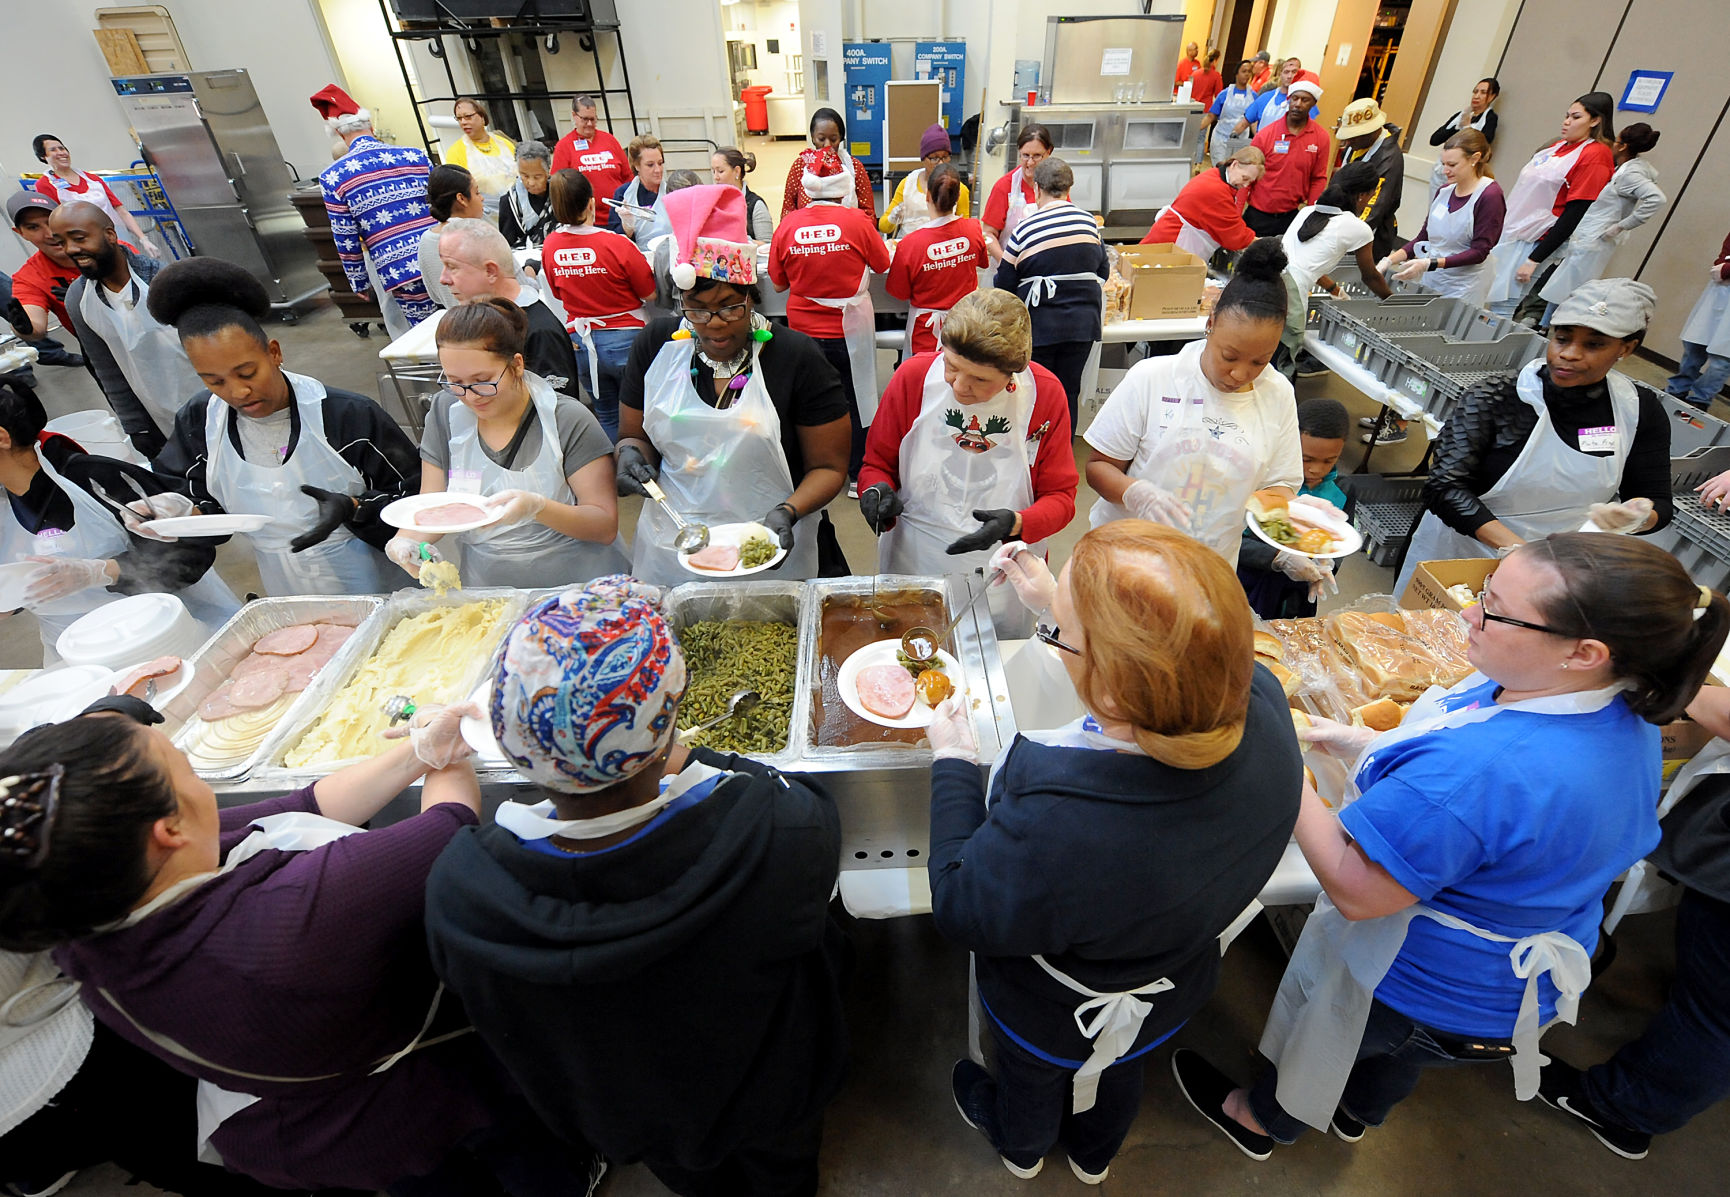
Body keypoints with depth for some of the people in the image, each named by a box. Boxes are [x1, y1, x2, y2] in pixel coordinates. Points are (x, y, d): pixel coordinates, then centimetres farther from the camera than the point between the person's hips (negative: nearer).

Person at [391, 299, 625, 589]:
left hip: (575, 589, -4)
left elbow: (606, 526, -13)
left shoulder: (569, 421, -9)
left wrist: (536, 506, -28)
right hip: (484, 591, 4)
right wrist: (406, 542, -13)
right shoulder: (445, 415, 5)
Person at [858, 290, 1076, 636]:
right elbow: (876, 463, 2)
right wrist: (877, 491, -21)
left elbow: (1060, 497, -4)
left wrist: (1016, 523, -25)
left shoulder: (1045, 394, -10)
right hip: (912, 565, 1)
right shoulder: (913, 376, -10)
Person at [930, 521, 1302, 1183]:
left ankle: (1019, 1148, 68)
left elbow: (961, 911, -28)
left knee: (1032, 1079, 34)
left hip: (1056, 1021, -4)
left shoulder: (1052, 826, -51)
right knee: (1118, 1075, 38)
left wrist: (952, 763, -18)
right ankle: (1094, 1156, 71)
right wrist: (1061, 606, -3)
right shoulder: (1261, 699, -33)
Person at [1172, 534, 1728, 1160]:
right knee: (1398, 1046, 37)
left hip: (1428, 991, -7)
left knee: (1318, 1022, 25)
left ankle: (1263, 1118, 55)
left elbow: (1356, 890, -34)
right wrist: (1362, 744, -6)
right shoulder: (1626, 716, -14)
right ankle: (1359, 1112, 67)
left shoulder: (1472, 768, -44)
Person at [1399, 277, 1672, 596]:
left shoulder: (1641, 410, -5)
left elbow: (1657, 502, 1)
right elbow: (1445, 488, -27)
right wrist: (1515, 547, -38)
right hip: (1463, 554, -3)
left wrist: (1637, 517, -25)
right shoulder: (1493, 398, -18)